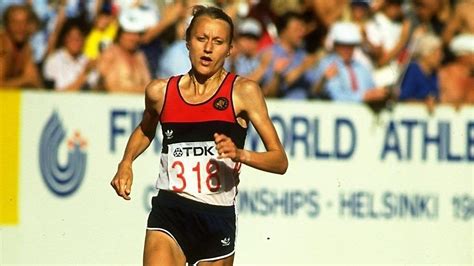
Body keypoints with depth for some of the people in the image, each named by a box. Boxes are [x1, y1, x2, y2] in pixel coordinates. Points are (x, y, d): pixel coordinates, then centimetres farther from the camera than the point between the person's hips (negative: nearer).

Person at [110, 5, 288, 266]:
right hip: (169, 214, 0)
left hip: (218, 218, 0)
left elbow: (280, 161, -4)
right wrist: (126, 162, 13)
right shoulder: (160, 91, 7)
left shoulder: (243, 91, -1)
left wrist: (239, 154, -22)